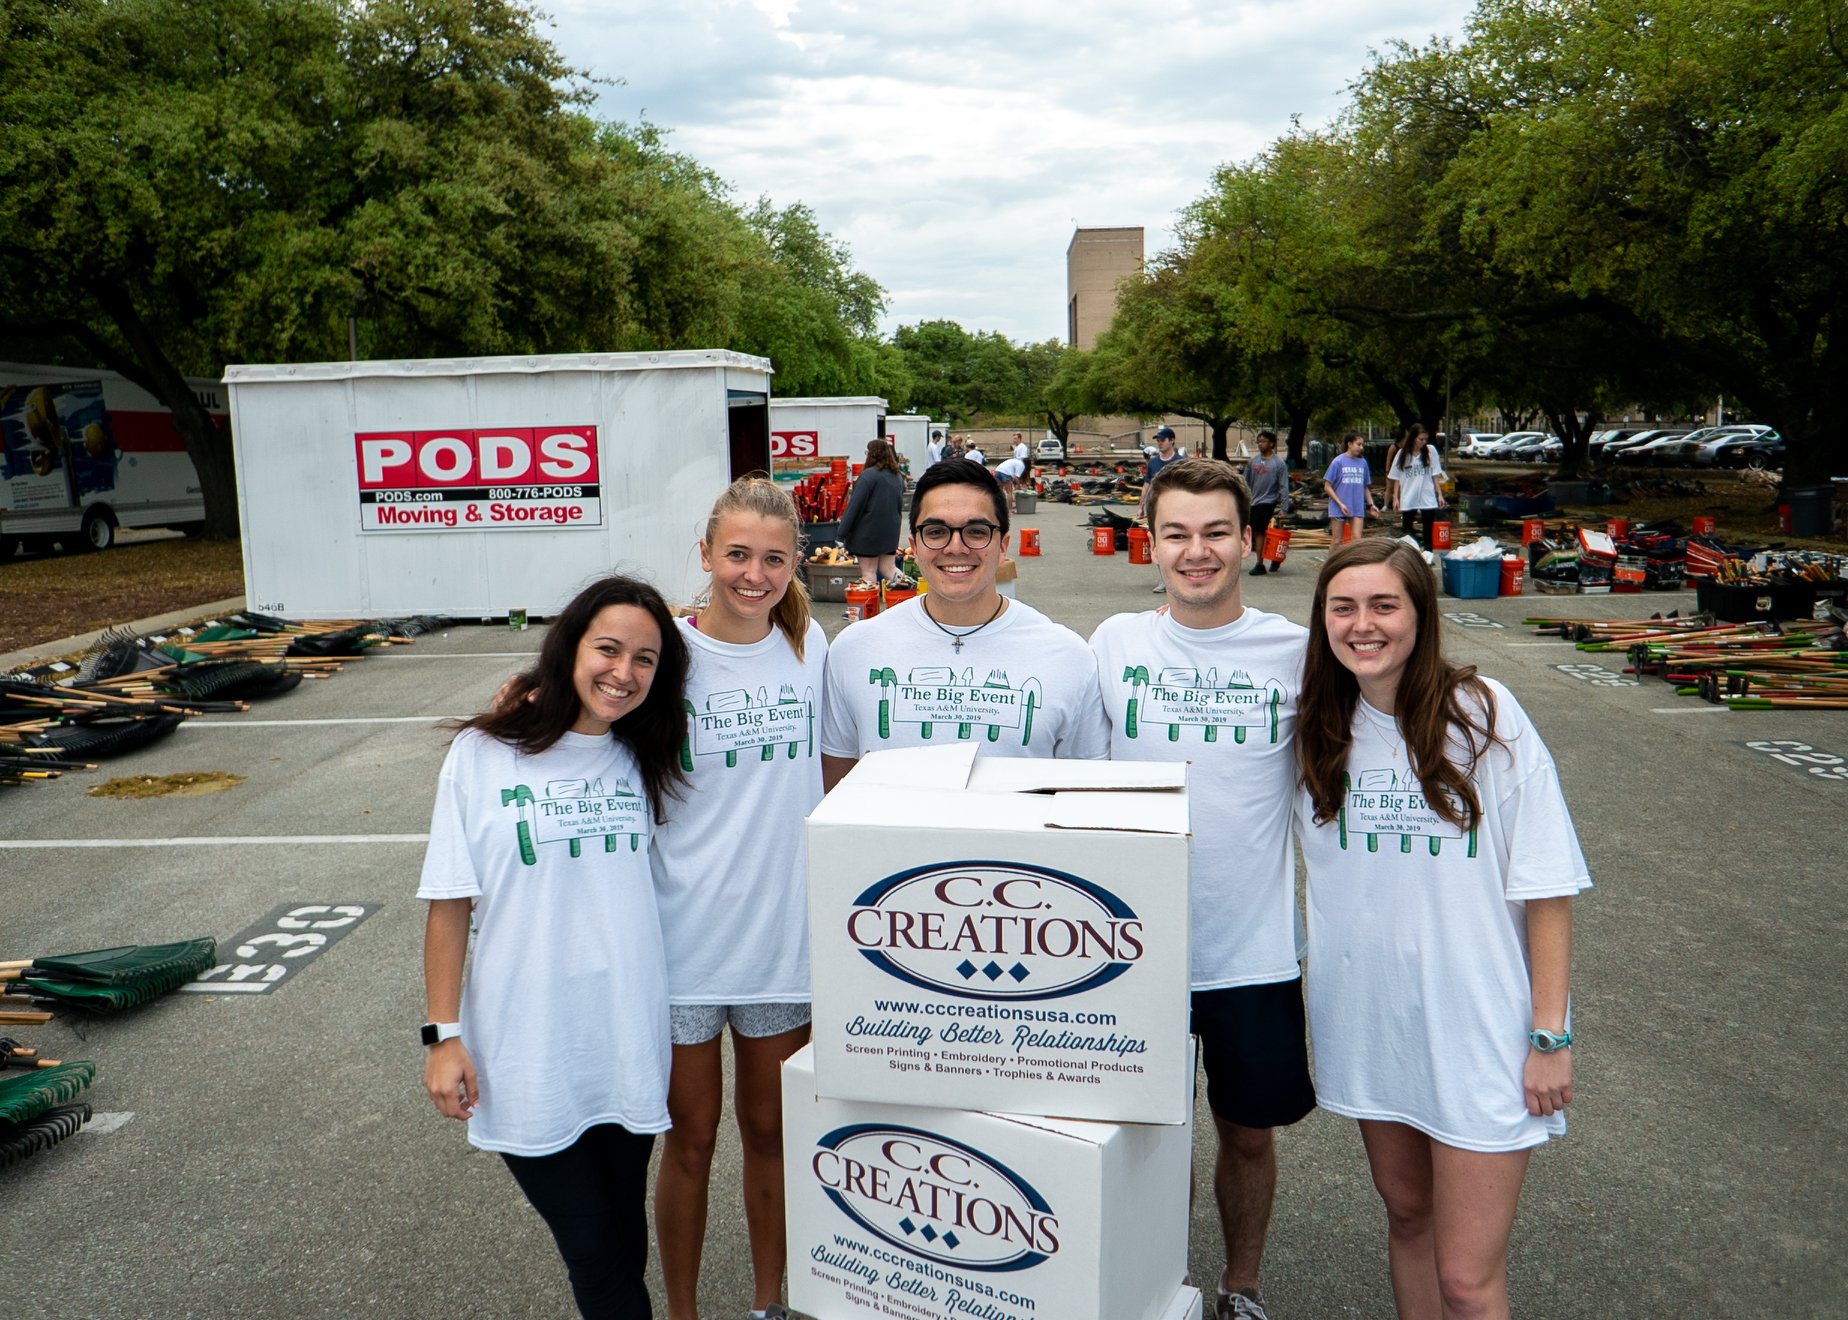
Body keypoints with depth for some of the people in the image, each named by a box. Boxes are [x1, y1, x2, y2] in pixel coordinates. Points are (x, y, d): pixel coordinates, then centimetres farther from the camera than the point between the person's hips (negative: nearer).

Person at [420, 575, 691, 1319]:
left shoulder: (646, 762, 4)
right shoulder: (483, 756, -8)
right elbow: (449, 905, -5)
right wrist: (444, 1035, -6)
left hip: (630, 1051, 4)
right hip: (527, 1057, -4)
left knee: (623, 1241, 17)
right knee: (594, 1251, 3)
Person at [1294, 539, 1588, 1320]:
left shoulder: (1482, 714, -13)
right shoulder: (1319, 727, 1)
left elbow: (1547, 889, -11)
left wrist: (1550, 1035, -11)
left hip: (1479, 1025, -4)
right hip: (1366, 1016, 5)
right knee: (1406, 1212, 20)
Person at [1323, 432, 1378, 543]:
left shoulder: (1363, 463, 6)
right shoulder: (1338, 461, -6)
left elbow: (1366, 487, 16)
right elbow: (1327, 486, -5)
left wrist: (1371, 504, 4)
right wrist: (1340, 504, -12)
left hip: (1357, 509, 3)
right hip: (1339, 508, -3)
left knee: (1357, 540, -6)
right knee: (1336, 541, 5)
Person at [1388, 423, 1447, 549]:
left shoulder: (1430, 451, 0)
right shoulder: (1402, 454, 1)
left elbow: (1436, 475, 4)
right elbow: (1396, 478, 6)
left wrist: (1440, 494, 0)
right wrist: (1395, 497, 2)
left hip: (1428, 499, -1)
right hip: (1408, 500, 1)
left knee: (1428, 532, 1)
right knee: (1406, 533, 6)